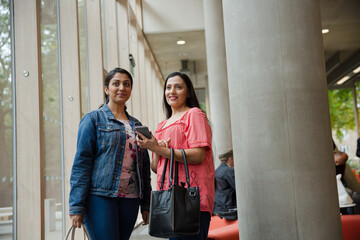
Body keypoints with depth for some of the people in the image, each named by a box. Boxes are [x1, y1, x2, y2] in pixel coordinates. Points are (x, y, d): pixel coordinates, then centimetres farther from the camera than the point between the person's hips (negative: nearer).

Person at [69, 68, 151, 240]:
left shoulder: (136, 125, 17)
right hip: (100, 198, -5)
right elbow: (81, 162, -5)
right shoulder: (93, 119, 2)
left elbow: (144, 167, 17)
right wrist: (77, 206, -11)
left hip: (130, 199, 5)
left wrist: (146, 205, 13)